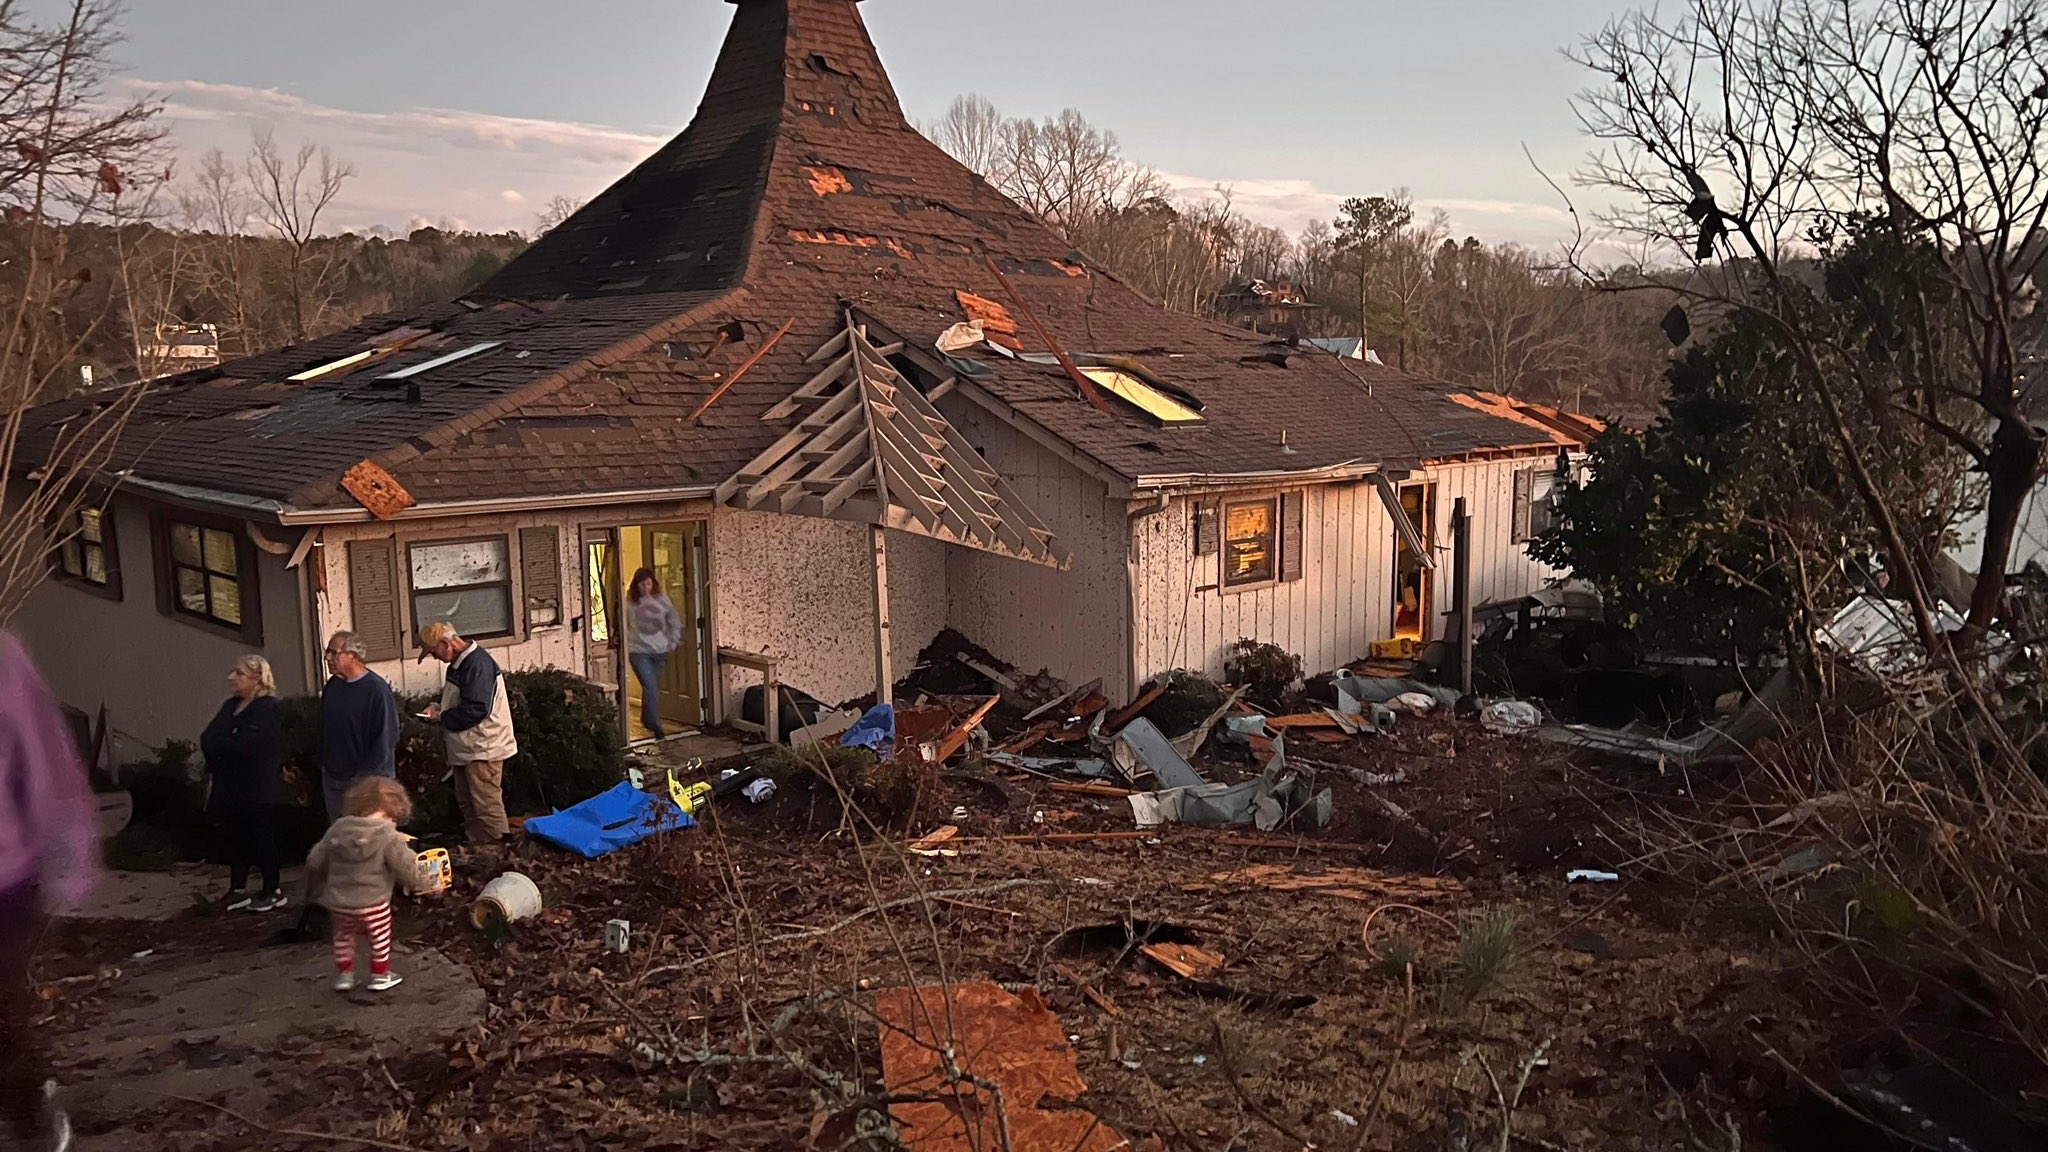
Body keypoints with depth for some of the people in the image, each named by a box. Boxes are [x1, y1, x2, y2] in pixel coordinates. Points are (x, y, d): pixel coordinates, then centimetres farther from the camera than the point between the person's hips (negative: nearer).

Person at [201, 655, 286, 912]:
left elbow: (243, 746, -23)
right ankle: (237, 890, 23)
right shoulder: (231, 705, 13)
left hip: (256, 789, -8)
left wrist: (217, 744, -8)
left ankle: (273, 891, 13)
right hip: (230, 787, 8)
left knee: (261, 838, 2)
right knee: (236, 838, 13)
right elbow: (207, 739, 5)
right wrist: (225, 745, -14)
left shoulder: (269, 709, -14)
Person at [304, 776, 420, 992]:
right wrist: (415, 882, 9)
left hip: (337, 903, 4)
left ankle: (344, 974, 31)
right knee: (379, 937, 17)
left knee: (343, 937, 27)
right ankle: (380, 975, 26)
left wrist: (316, 889, 25)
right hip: (372, 903, -4)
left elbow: (314, 861, 9)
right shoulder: (388, 836, -15)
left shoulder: (337, 829, 1)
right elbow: (406, 866, -13)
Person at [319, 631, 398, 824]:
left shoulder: (376, 689, -16)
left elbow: (386, 738, -17)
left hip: (365, 780, -7)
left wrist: (367, 776, -17)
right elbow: (325, 729, 17)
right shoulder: (332, 685, 7)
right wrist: (324, 765, 13)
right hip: (332, 778, 7)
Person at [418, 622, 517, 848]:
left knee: (487, 804, -5)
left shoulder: (477, 664, -21)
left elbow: (476, 710, -26)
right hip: (466, 748, 11)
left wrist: (442, 717, -13)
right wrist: (439, 708, 5)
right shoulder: (459, 664, 11)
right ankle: (475, 845, 29)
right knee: (466, 802, 18)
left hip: (483, 749, -11)